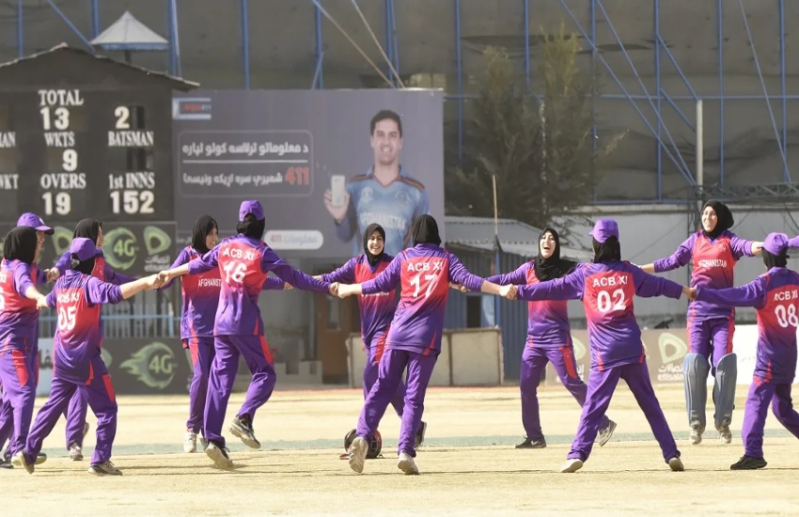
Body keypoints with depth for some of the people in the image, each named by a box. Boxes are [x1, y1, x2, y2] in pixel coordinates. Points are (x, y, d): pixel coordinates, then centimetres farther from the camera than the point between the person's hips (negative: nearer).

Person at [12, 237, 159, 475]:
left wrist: (39, 303, 56)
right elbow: (115, 293, -31)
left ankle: (28, 452, 18)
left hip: (62, 359, 7)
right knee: (106, 409, 0)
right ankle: (100, 460, -6)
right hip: (85, 359, -7)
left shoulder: (61, 283, 9)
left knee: (53, 406, 19)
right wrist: (145, 282, -38)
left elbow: (49, 301, 32)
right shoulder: (89, 283, -12)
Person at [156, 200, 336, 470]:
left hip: (221, 324, 5)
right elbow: (294, 278, -8)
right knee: (264, 373, 7)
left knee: (220, 379, 5)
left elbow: (199, 264, 21)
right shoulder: (262, 252, -7)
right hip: (247, 324, -5)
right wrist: (327, 287, -4)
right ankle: (243, 419, -15)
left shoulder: (225, 246, 7)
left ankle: (213, 438, -3)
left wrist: (171, 274, 37)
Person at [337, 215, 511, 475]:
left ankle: (362, 436, -9)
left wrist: (349, 289, 24)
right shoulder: (446, 259, 5)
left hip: (398, 334, 1)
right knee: (414, 397, 0)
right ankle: (405, 451, -11)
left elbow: (380, 284, 10)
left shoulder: (404, 258, 8)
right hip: (425, 337, -1)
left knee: (382, 388, 8)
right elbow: (467, 280, -9)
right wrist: (500, 290, -13)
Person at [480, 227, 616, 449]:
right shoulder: (529, 269, 7)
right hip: (534, 338, 5)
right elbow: (504, 279, 12)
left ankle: (603, 424, 0)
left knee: (571, 382, -8)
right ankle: (534, 437, 13)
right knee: (526, 385, 4)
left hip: (557, 337, -5)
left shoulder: (567, 268, -5)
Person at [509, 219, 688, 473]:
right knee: (649, 403, 8)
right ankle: (671, 454, 6)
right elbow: (658, 285, 19)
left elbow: (552, 289, 0)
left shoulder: (585, 274, 0)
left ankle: (578, 454, -13)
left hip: (604, 354, -2)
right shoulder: (628, 272, 7)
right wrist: (685, 291, 36)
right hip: (632, 349, 2)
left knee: (594, 405, -3)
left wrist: (520, 292, 8)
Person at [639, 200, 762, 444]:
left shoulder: (728, 240, 3)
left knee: (723, 364, -8)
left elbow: (746, 247, -17)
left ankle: (723, 421, 4)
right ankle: (696, 423, 2)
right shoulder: (695, 241, 11)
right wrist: (639, 269, 5)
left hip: (723, 312, -2)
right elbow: (672, 261, 10)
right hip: (698, 312, 2)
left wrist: (762, 246, -39)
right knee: (695, 364, -5)